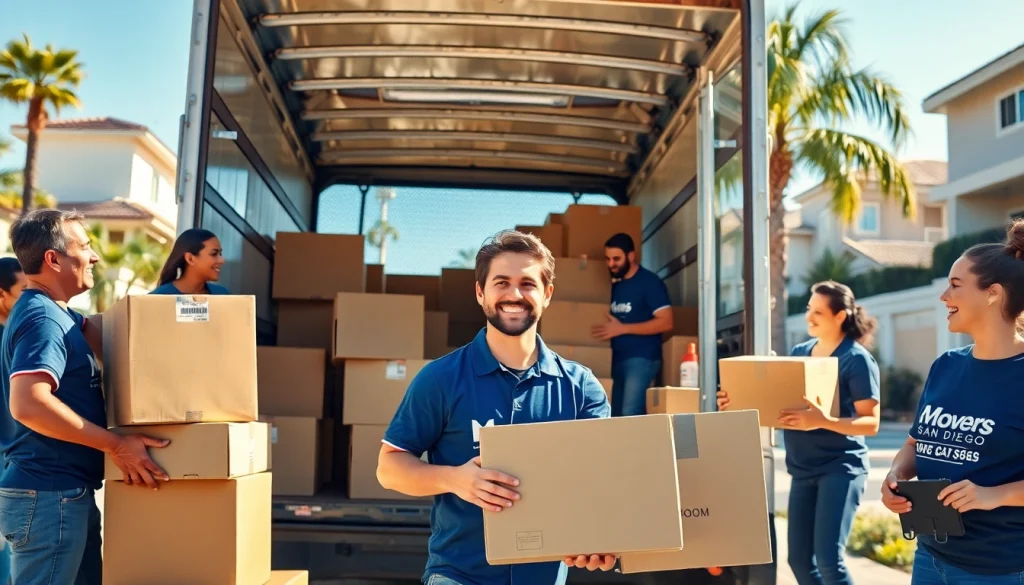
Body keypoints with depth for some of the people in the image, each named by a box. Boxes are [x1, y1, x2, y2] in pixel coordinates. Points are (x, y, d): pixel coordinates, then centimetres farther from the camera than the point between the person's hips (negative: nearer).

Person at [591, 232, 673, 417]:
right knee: (616, 416, 8)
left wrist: (622, 328, -18)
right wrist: (608, 328, 4)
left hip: (642, 359, -8)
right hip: (618, 359, 8)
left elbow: (666, 322, -16)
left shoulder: (650, 282, -8)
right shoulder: (615, 285, 14)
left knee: (630, 414, -15)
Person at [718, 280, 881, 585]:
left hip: (841, 467, -6)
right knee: (799, 558, 9)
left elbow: (870, 423, -14)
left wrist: (822, 420, -30)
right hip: (803, 469, 7)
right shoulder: (799, 352, 9)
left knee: (828, 559, -11)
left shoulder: (856, 359, -10)